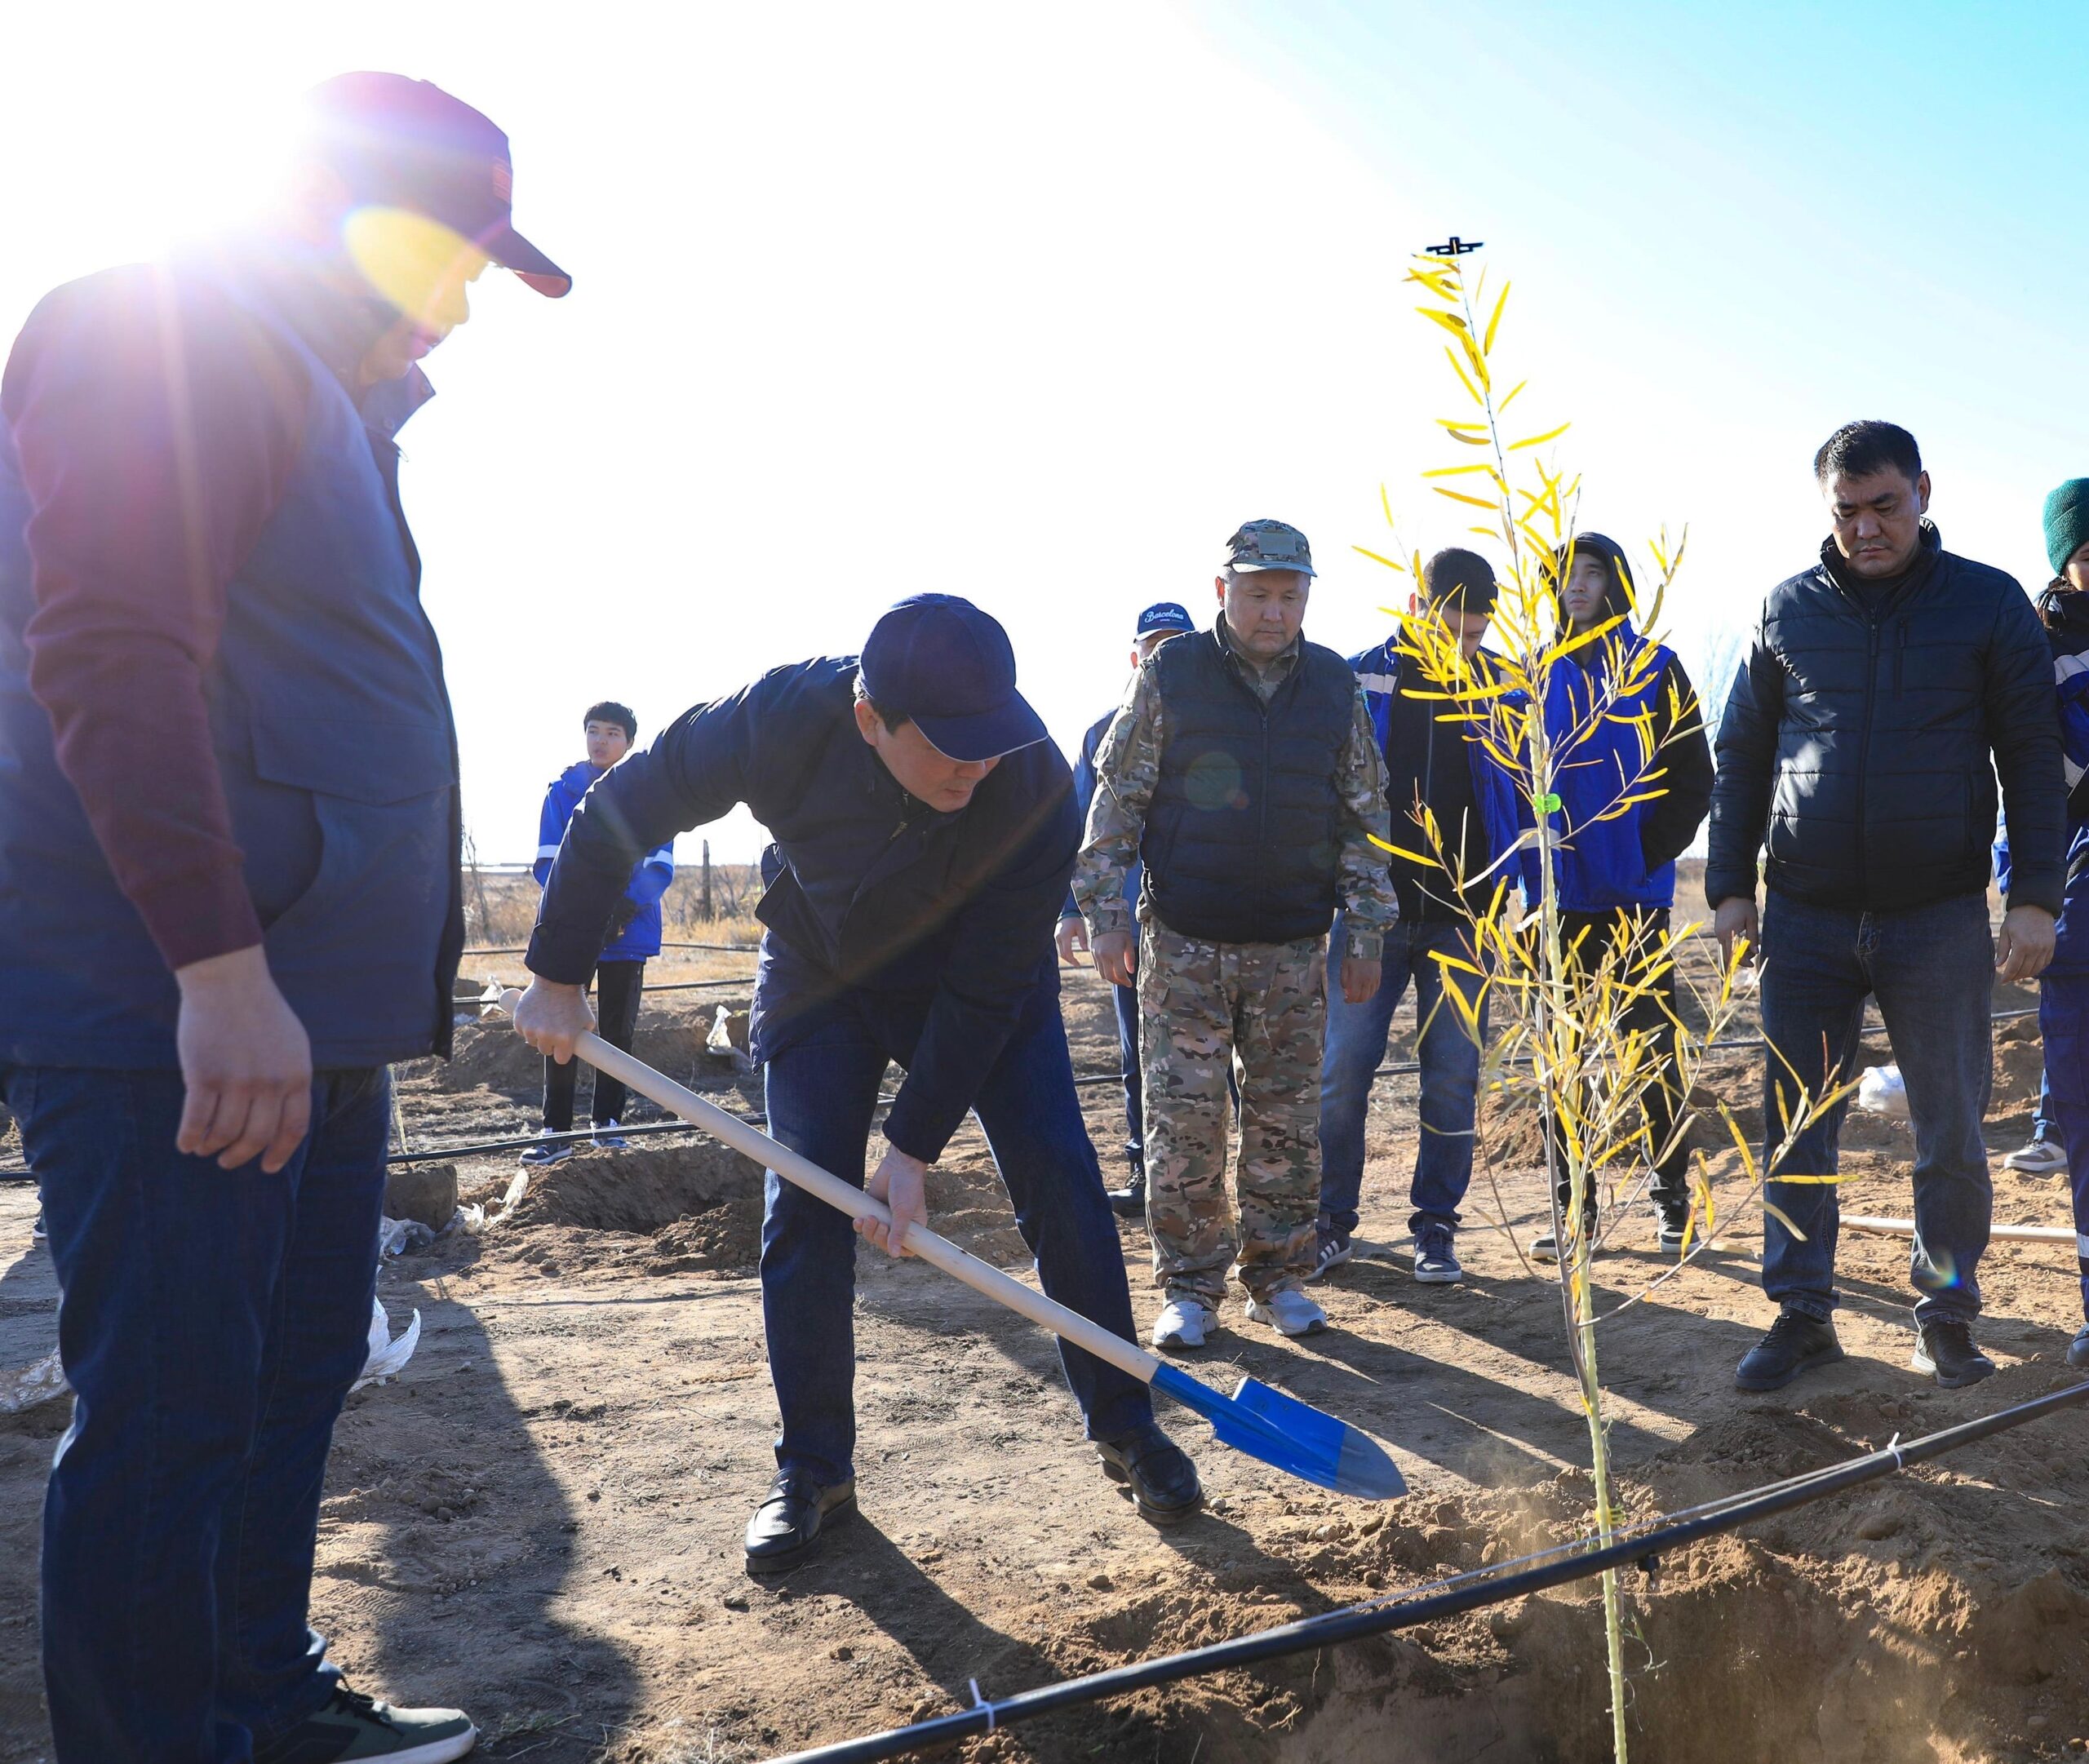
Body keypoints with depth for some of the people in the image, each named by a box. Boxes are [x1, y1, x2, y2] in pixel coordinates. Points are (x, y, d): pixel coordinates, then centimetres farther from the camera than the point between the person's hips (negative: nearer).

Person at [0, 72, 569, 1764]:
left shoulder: (325, 399, 24)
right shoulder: (161, 334, -8)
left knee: (294, 1379, 17)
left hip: (309, 1009, 10)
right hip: (169, 1011, -10)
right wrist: (220, 967, -25)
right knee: (170, 1418, -3)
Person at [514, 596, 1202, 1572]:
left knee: (1061, 1185, -7)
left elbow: (984, 989, -27)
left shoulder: (1037, 788, -35)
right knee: (805, 1208, -5)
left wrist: (914, 1148, -25)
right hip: (818, 971, 1)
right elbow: (614, 815, -18)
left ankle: (1124, 1428, 11)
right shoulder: (780, 719, -34)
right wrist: (556, 976, -13)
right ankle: (813, 1468, 11)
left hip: (983, 983, 0)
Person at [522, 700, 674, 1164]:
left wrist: (624, 907, -19)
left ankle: (609, 1121, 19)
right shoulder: (563, 790, 4)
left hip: (629, 930, 0)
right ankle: (555, 1131, 1)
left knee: (619, 1029, 7)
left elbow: (660, 867, -2)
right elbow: (546, 863, -1)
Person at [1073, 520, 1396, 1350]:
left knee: (1287, 1119, 7)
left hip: (1293, 946, 2)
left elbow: (1362, 816, 11)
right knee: (1183, 1118, -1)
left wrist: (1368, 932, 8)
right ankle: (1189, 1287, 12)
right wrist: (1105, 914, -5)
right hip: (1183, 940, -2)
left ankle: (1277, 1277, 21)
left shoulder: (1335, 687, 6)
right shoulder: (1169, 674, -1)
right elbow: (1118, 798, 0)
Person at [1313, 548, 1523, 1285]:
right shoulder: (1362, 678, 0)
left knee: (1453, 1076, 3)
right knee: (1342, 1066, -2)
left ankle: (1435, 1227, 17)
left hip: (1462, 915, 1)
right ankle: (1330, 1223, 12)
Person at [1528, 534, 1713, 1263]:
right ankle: (1571, 1207, 14)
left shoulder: (1655, 668, 1)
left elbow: (1693, 778, 0)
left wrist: (1650, 849, -12)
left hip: (1635, 894, -3)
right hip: (1562, 894, 3)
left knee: (1652, 1044, 3)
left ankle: (1673, 1196, 16)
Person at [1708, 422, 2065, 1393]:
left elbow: (2032, 758, 2)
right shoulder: (1789, 609, 6)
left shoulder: (1988, 602, 1)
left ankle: (1946, 1311, 23)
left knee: (1951, 1133, 6)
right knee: (1793, 1128, 6)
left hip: (1938, 915, -2)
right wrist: (1730, 885, 6)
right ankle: (1801, 1313, 18)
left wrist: (2034, 896, -5)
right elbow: (1742, 754, 11)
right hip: (1806, 916, 2)